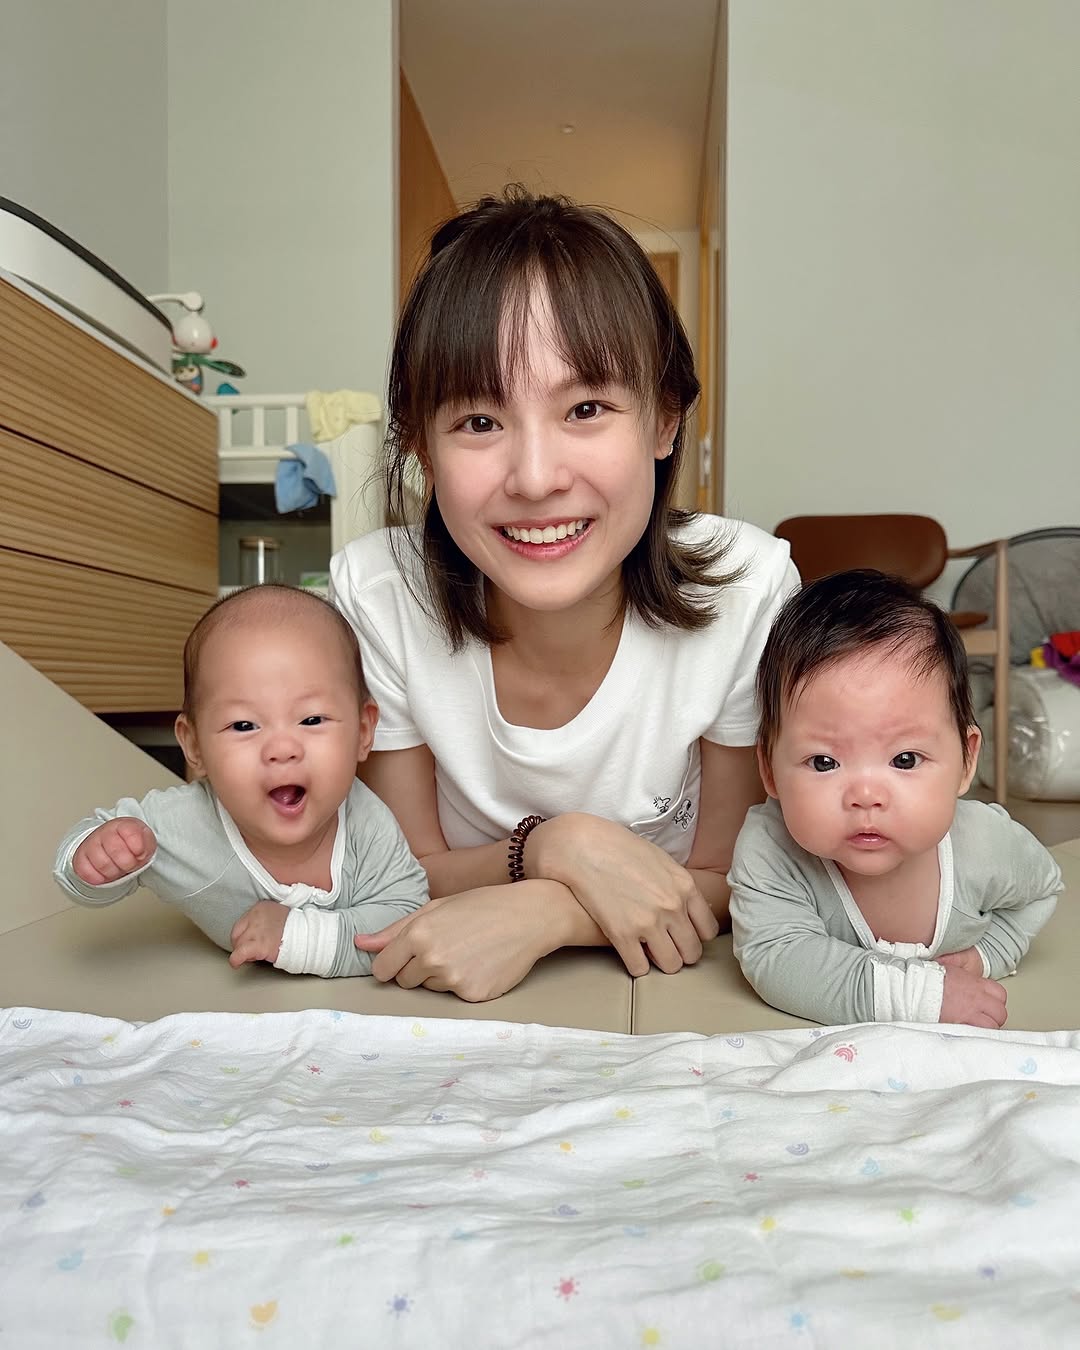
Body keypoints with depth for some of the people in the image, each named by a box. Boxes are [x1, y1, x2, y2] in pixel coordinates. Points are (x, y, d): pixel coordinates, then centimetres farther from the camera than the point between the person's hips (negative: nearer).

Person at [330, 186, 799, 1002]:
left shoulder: (746, 588, -20)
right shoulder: (377, 595, -19)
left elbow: (733, 886, -10)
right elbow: (403, 875, -8)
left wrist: (539, 915, -25)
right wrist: (558, 845, -25)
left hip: (673, 1003, 0)